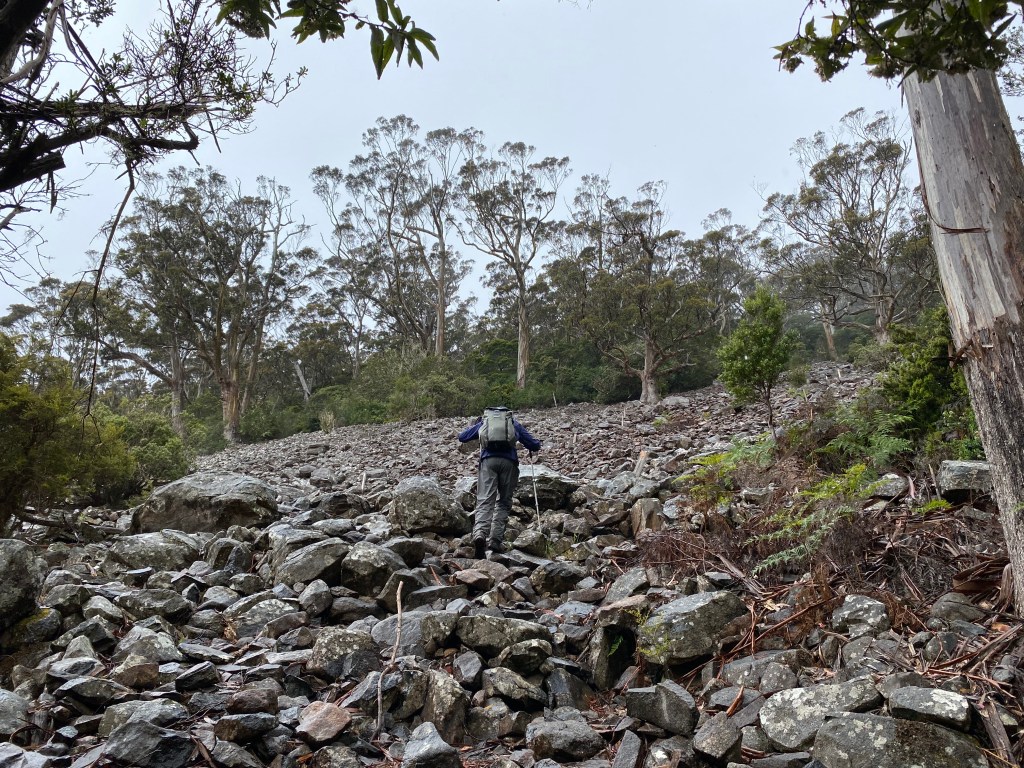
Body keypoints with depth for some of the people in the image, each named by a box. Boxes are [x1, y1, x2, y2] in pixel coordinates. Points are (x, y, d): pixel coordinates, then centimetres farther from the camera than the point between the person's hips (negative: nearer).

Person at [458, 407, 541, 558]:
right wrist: (531, 447, 45)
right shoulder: (515, 424, 25)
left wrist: (473, 425, 48)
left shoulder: (484, 423, 27)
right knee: (503, 502, 10)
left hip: (488, 460, 0)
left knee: (485, 501, -8)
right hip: (509, 462, 0)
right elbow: (535, 445, 21)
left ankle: (480, 533, -33)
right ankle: (495, 540, -1)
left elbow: (462, 437, 31)